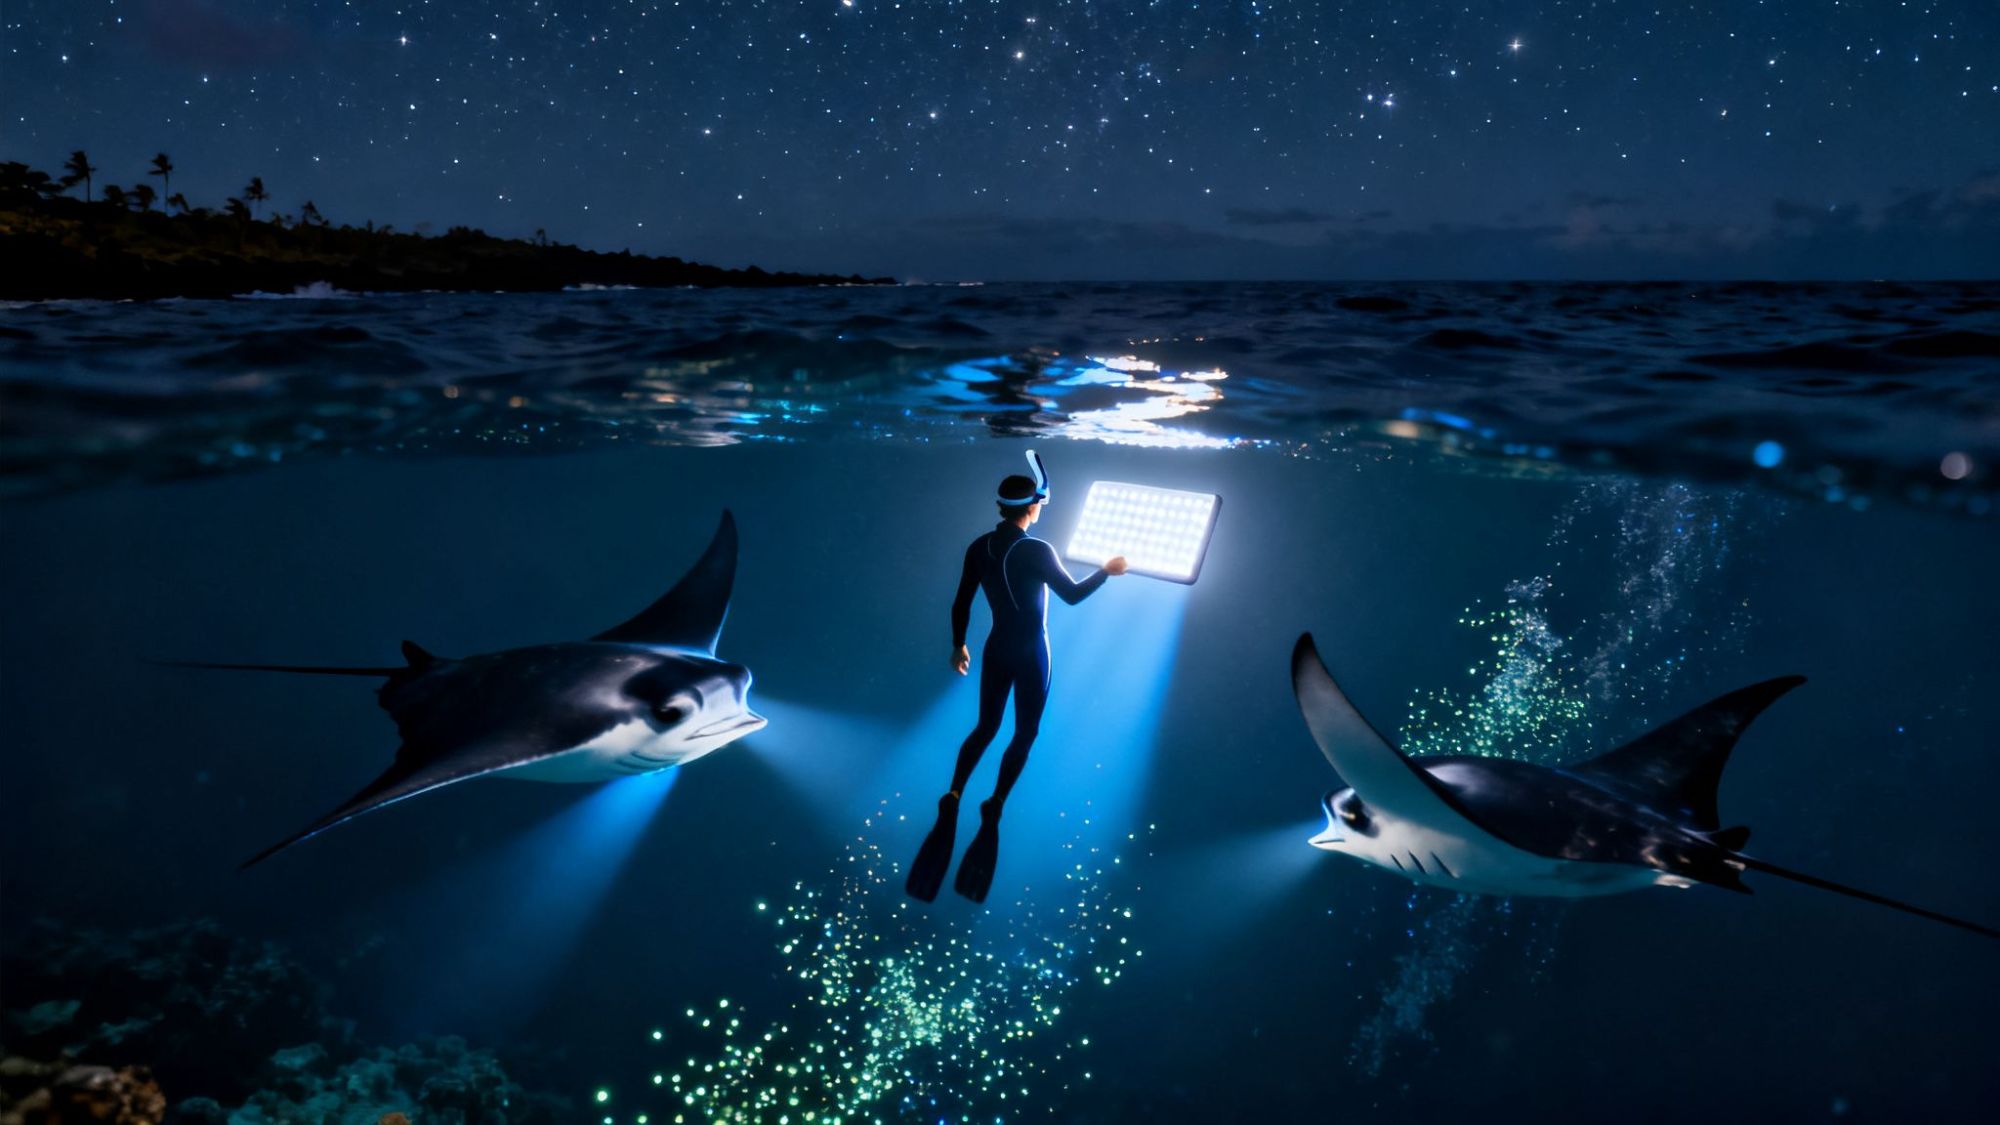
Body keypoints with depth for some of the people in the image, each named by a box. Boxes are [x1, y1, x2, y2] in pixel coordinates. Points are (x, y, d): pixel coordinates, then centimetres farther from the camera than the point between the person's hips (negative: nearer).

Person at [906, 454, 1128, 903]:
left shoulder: (979, 547, -4)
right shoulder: (1037, 551, -20)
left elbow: (961, 602, 3)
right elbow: (1072, 594, -11)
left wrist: (958, 644, 16)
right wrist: (1106, 569, 4)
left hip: (996, 649, 5)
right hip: (1030, 655, -5)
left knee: (985, 726, 19)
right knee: (1025, 733, 12)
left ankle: (953, 797, 15)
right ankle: (993, 808, 16)